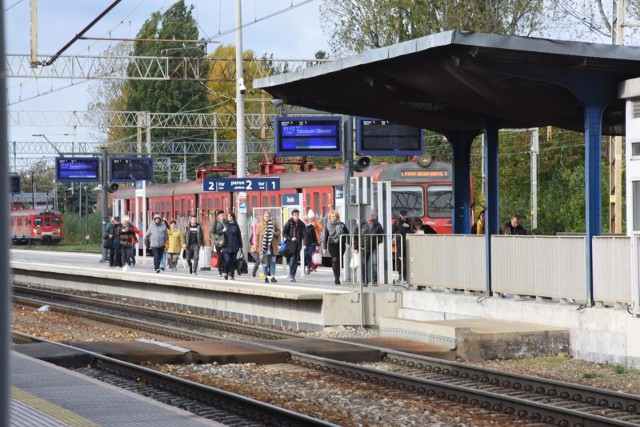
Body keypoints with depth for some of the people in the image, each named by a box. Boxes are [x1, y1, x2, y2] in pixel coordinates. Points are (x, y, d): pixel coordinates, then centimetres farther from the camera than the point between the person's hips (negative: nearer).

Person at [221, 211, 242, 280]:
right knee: (227, 260, -14)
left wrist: (240, 246, 10)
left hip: (234, 247, 2)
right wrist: (222, 231, -18)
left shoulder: (236, 225, 6)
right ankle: (226, 273, 10)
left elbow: (239, 236, 10)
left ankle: (232, 276, 14)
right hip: (226, 246, -2)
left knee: (233, 261, 4)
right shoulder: (224, 224, 2)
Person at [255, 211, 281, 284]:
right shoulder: (260, 225, 1)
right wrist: (257, 245, -3)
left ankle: (273, 277, 4)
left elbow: (278, 231, 14)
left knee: (272, 261, 1)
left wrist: (275, 233, -9)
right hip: (263, 245, -1)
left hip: (272, 245, 1)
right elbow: (257, 235, 2)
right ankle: (266, 277, 8)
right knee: (265, 262, 2)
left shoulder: (274, 223, 5)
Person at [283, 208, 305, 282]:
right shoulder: (289, 223, -1)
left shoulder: (301, 224, 9)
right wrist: (290, 238, -12)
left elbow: (304, 234, 6)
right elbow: (284, 233, 0)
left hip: (298, 245, 4)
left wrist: (304, 243, -7)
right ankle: (291, 275, -8)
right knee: (292, 259, -12)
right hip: (291, 244, -4)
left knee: (296, 260, 5)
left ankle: (293, 275, 11)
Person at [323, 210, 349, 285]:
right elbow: (325, 237, 7)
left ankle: (337, 278, 12)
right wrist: (325, 247, 4)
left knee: (338, 261, 2)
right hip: (332, 245, -1)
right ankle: (336, 278, -10)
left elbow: (347, 234, 7)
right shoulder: (328, 226, 3)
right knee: (335, 260, -16)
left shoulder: (341, 225, 1)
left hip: (341, 245, 1)